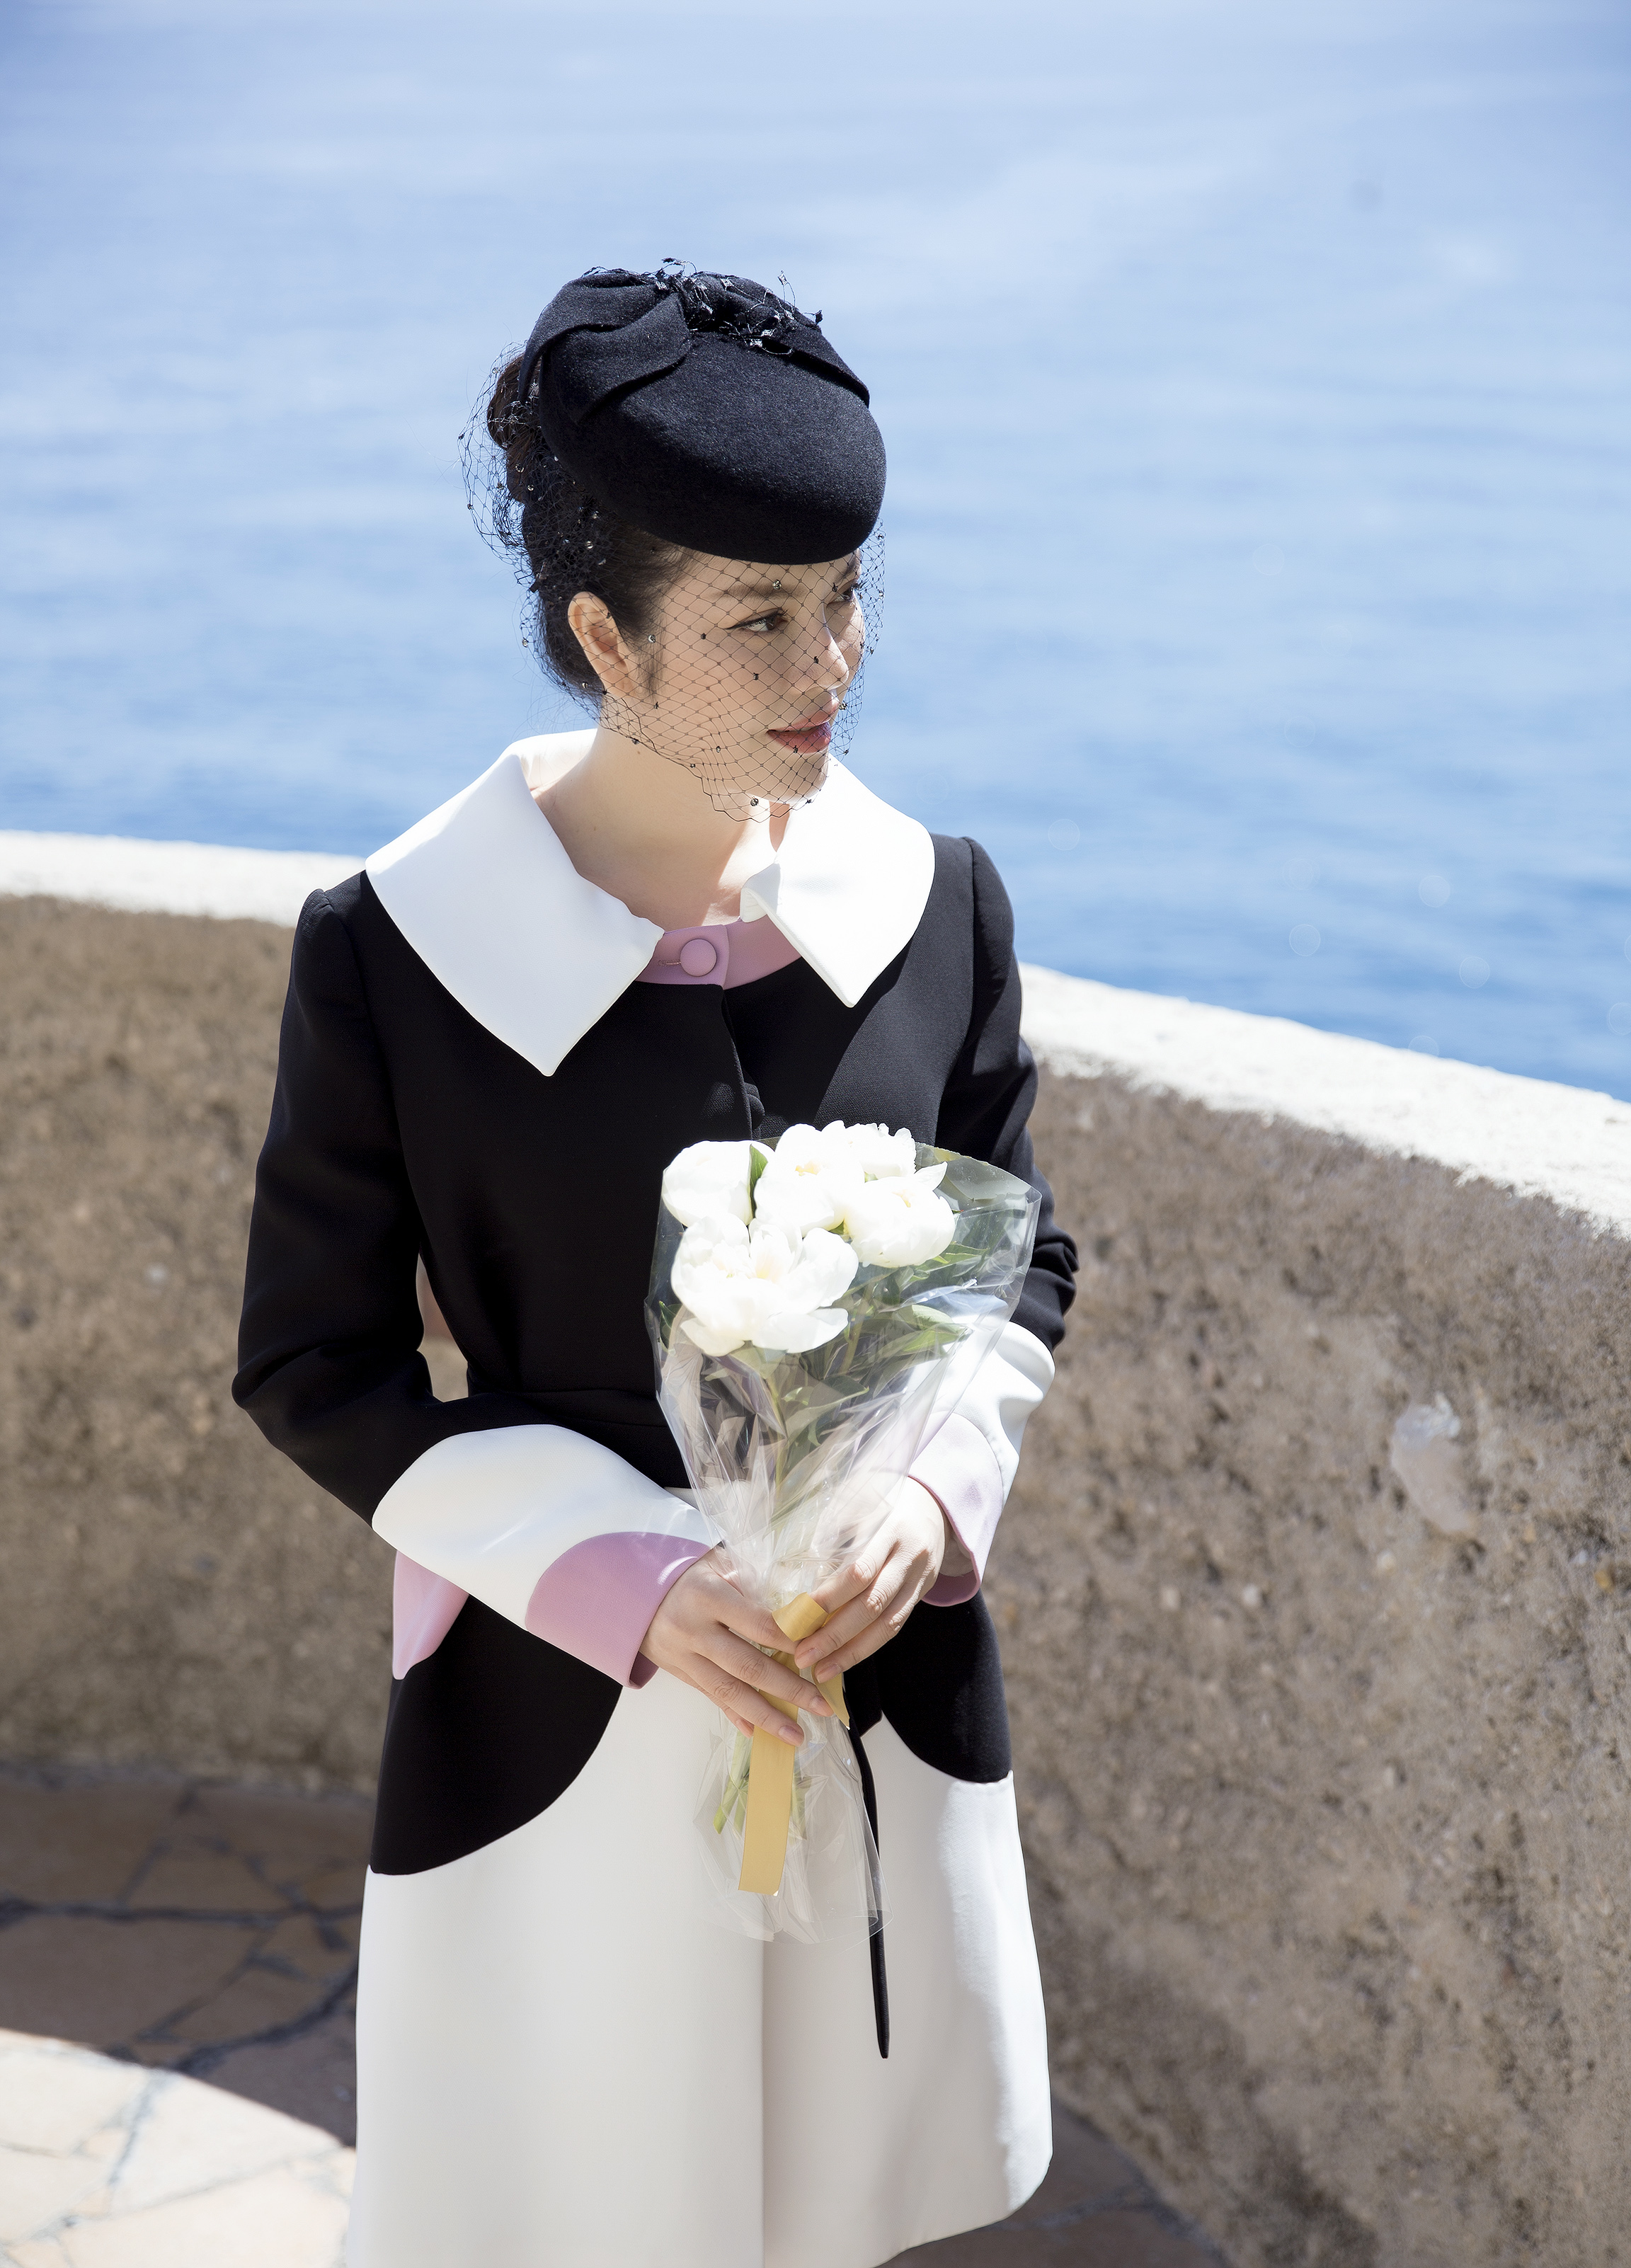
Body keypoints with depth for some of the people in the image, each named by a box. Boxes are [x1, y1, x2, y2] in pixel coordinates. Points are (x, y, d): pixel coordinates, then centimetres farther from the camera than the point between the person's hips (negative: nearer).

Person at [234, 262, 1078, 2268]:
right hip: (553, 1716, -3)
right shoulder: (391, 954, -15)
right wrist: (628, 1584, -18)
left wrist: (934, 1493, -12)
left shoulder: (932, 904, -5)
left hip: (886, 1684, 3)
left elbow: (1023, 1264, 7)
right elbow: (315, 1368, -8)